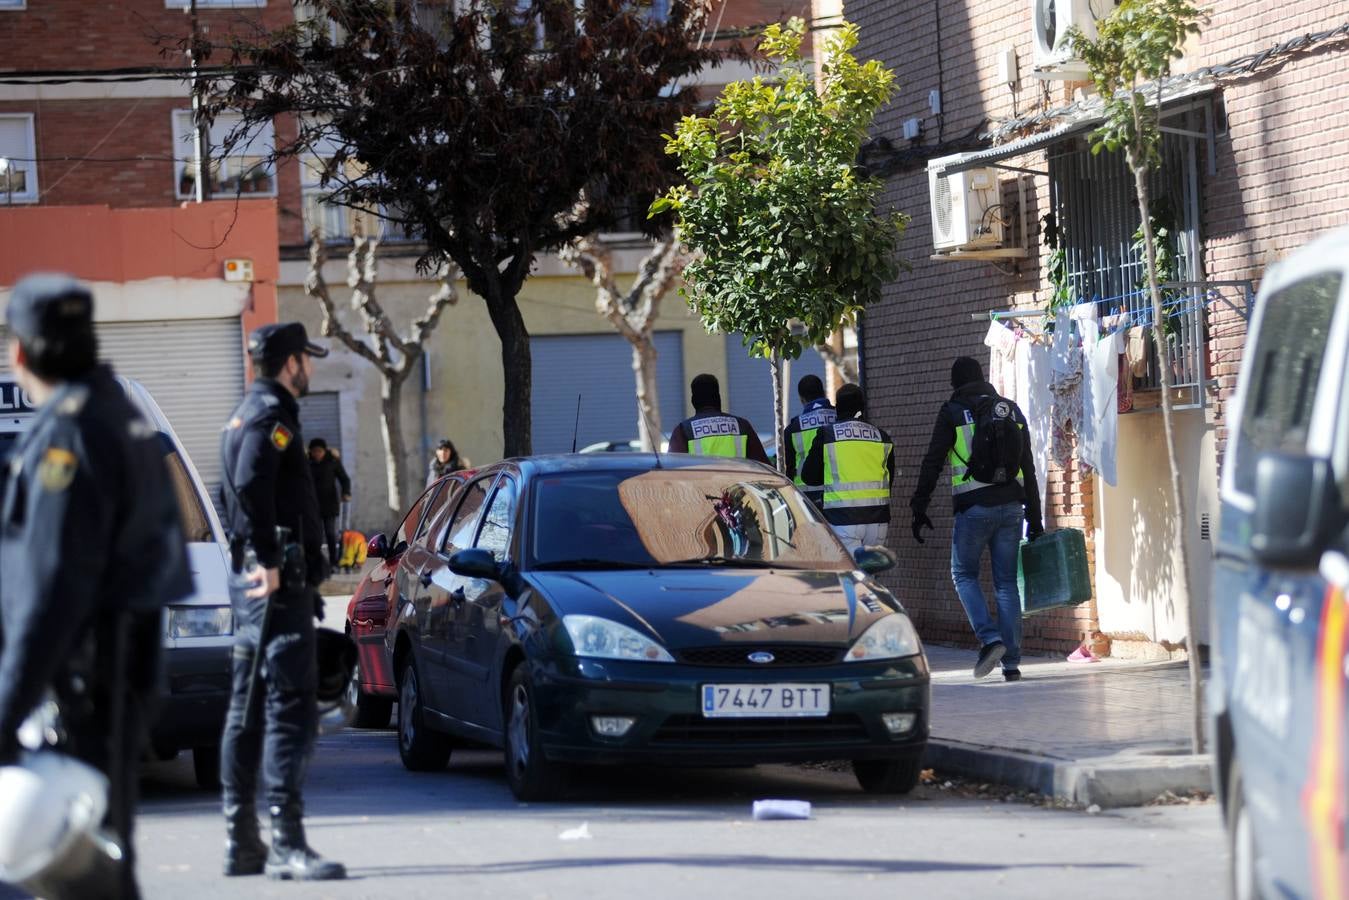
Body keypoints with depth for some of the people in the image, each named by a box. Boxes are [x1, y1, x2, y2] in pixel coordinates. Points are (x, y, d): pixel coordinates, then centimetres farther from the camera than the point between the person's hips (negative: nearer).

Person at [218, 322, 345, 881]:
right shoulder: (272, 412, -10)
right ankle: (286, 844, -18)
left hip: (252, 580, 11)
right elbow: (250, 483, -25)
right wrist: (269, 561, -23)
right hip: (278, 582, -11)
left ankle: (241, 841, 16)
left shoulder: (248, 414, 21)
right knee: (290, 709, -13)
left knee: (248, 709, 12)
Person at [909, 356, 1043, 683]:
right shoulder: (1012, 411, 14)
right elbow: (1028, 468, 15)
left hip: (974, 507, -4)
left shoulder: (952, 413, 0)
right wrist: (1034, 519, 19)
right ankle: (1012, 662, 4)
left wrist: (919, 509, 1)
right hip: (1011, 507, 4)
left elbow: (932, 463, -4)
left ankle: (990, 638, -10)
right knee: (1006, 581, 8)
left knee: (964, 573, 11)